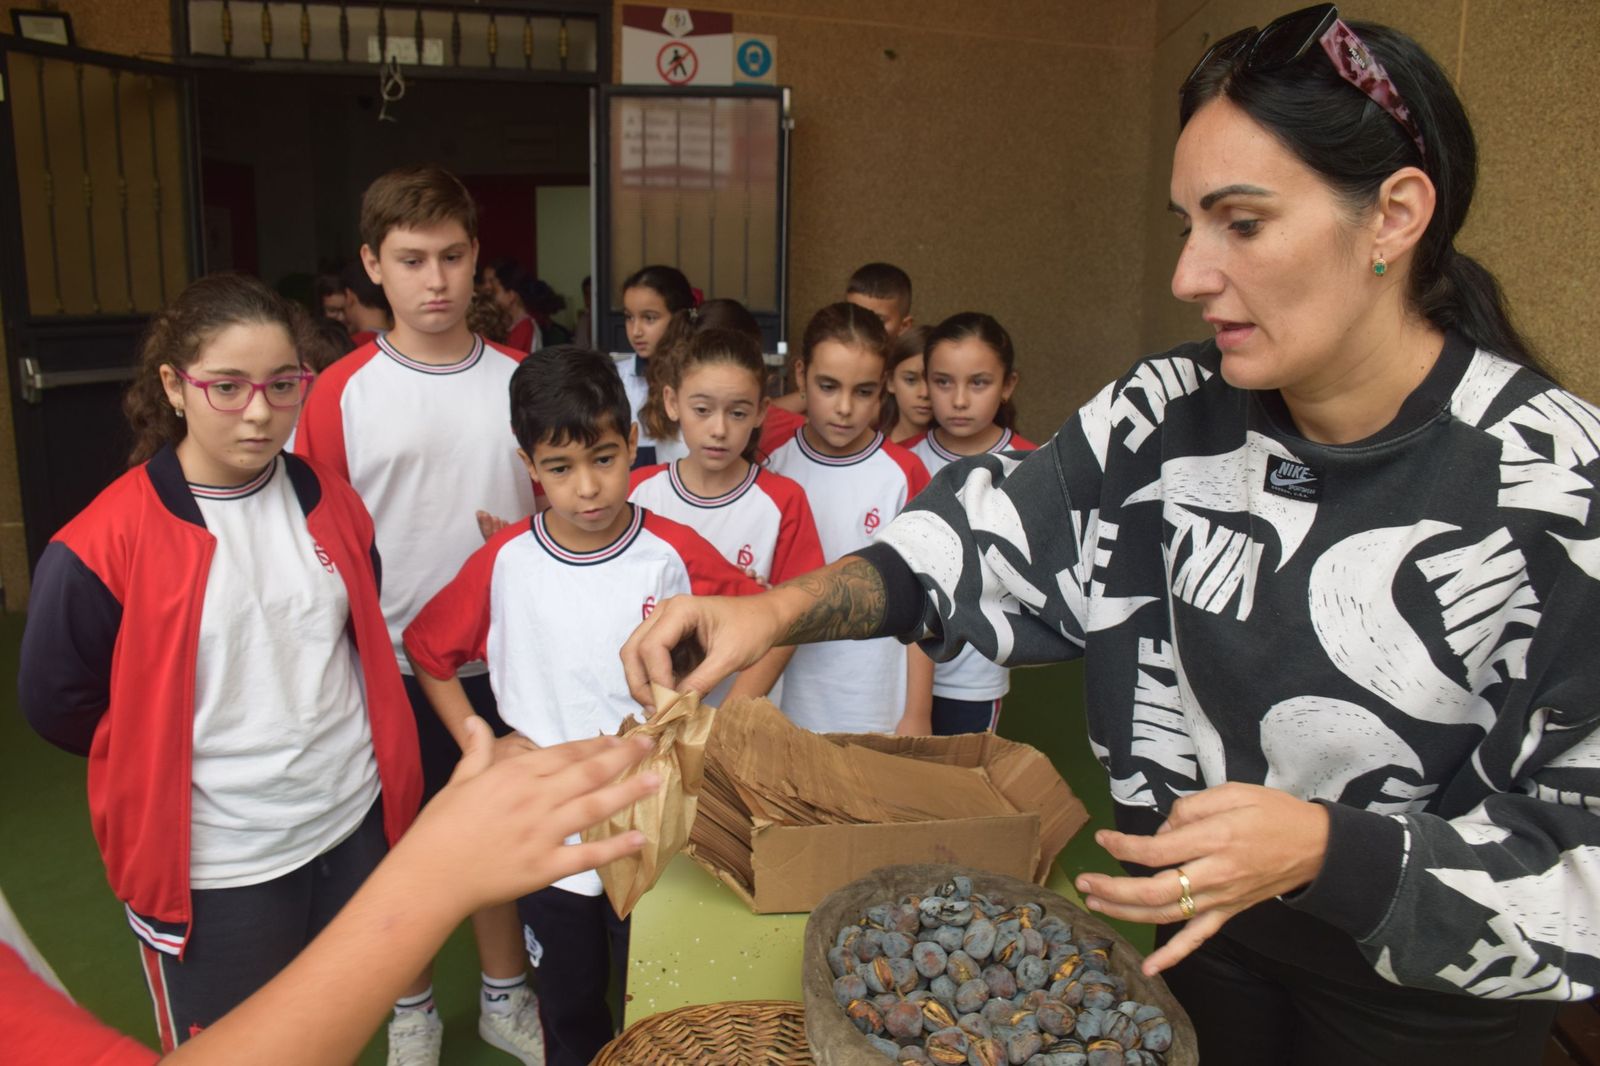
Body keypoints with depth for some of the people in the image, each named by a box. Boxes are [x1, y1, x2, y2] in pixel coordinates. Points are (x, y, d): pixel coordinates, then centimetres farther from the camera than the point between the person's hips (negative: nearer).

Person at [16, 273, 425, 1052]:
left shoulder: (333, 504, -1)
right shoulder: (104, 542, -17)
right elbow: (56, 703, -6)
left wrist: (353, 746, 9)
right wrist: (167, 765, 1)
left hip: (355, 824, 4)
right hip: (214, 864, -4)